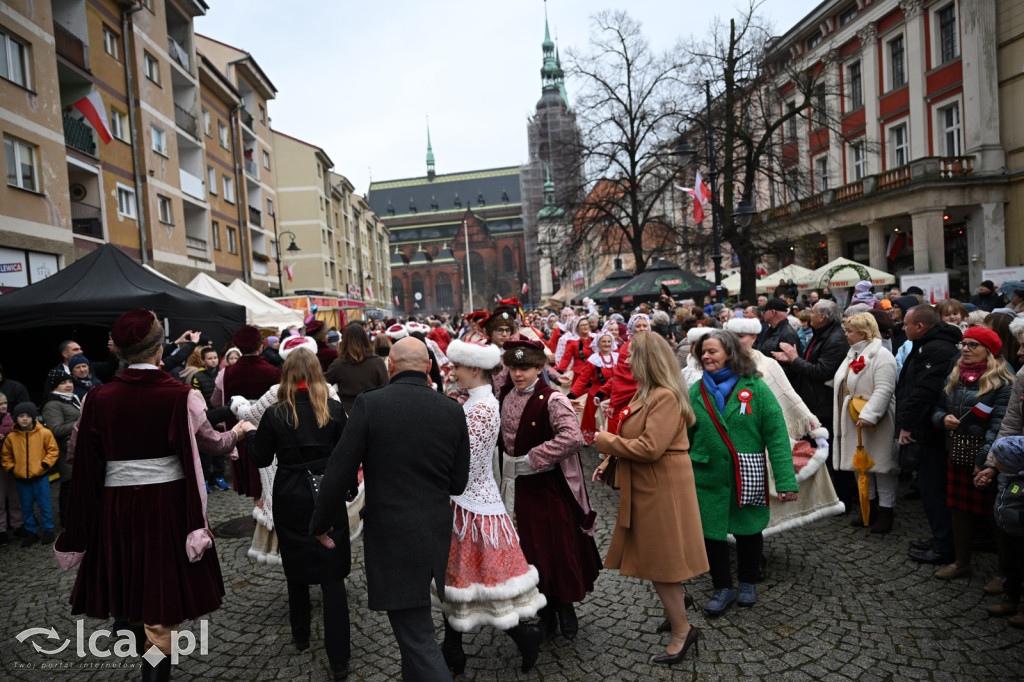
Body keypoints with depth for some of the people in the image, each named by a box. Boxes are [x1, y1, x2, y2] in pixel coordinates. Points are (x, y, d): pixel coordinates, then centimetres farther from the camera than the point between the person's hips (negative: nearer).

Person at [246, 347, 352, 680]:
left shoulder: (275, 415, -8)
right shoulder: (334, 409, -7)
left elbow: (260, 459, 2)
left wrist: (250, 434, 20)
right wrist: (349, 487, 12)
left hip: (290, 502, 1)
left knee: (296, 569, 20)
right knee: (332, 575, 3)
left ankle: (301, 636, 36)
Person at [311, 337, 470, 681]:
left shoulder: (369, 404, -13)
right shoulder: (452, 410, -3)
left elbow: (339, 473, -11)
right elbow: (458, 484, 2)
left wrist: (321, 523, 5)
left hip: (391, 538, -5)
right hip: (436, 535, 5)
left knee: (417, 635, 3)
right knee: (414, 623, 26)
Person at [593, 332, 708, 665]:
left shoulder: (666, 398, -23)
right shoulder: (647, 393, 9)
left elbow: (649, 448, -29)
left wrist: (605, 441, -18)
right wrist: (610, 461, 5)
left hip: (661, 489, -9)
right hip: (645, 487, 9)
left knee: (660, 560, 3)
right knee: (646, 551, 19)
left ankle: (682, 631, 19)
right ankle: (676, 598, 40)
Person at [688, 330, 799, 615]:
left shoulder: (755, 388, -7)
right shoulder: (696, 392, 0)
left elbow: (777, 435, -10)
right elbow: (684, 436, 3)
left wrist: (786, 479, -16)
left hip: (747, 477, -1)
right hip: (708, 477, 2)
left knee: (748, 531, 14)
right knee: (711, 532, 7)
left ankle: (748, 583, 39)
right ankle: (722, 587, 29)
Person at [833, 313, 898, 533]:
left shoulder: (881, 356, -14)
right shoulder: (853, 354, 15)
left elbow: (884, 390, -23)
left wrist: (868, 416, -30)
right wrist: (841, 419, 20)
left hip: (875, 424, -9)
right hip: (853, 422, 9)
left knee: (881, 465, 1)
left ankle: (885, 510, 13)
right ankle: (869, 505, 29)